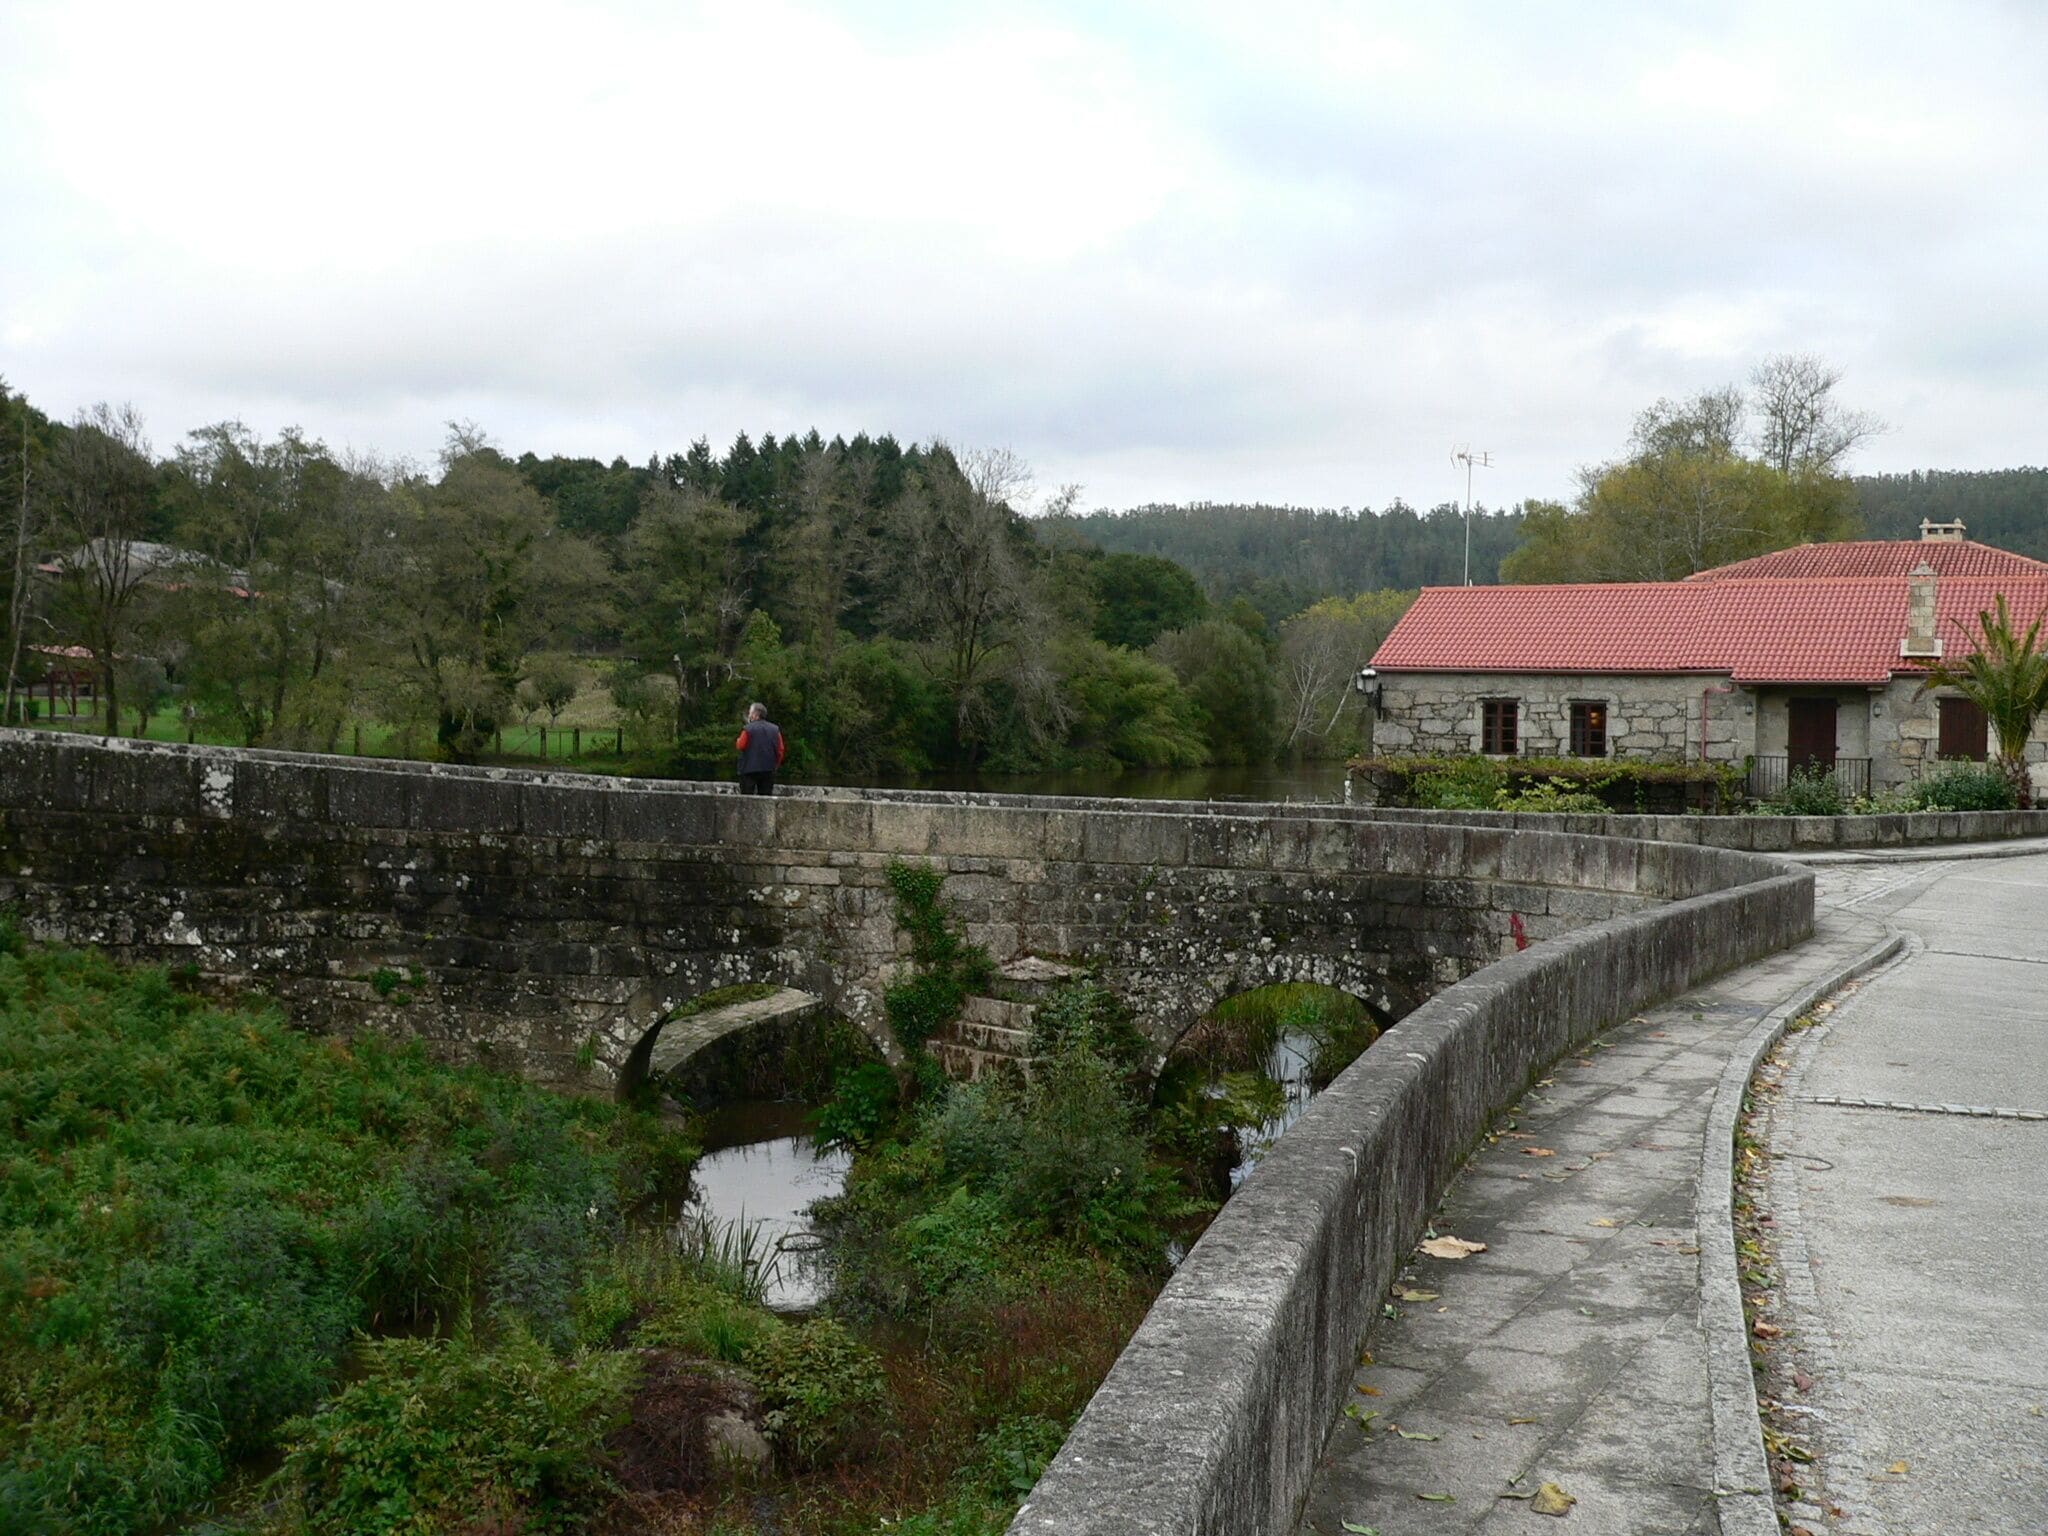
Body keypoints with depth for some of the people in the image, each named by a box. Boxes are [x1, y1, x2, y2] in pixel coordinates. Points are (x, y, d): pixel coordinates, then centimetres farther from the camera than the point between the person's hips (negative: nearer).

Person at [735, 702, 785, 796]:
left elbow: (740, 746, -9)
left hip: (749, 769, -4)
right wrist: (776, 764, 13)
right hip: (769, 770, 4)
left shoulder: (748, 729, -9)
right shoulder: (775, 729, 4)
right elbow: (781, 750, 3)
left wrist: (738, 741, 12)